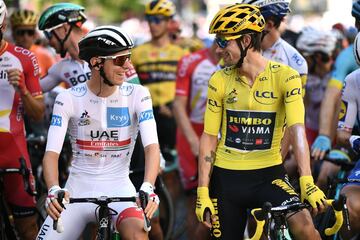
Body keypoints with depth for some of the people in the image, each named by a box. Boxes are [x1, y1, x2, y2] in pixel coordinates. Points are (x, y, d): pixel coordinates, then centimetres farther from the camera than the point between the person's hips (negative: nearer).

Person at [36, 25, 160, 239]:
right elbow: (52, 152, -15)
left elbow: (152, 146, -16)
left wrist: (148, 187, -35)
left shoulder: (137, 95, -6)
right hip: (78, 190, 1)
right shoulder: (68, 99, -7)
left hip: (118, 188, -1)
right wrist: (54, 190, -36)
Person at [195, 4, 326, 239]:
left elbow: (297, 130, -20)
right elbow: (209, 138, 1)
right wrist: (203, 192, -5)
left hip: (268, 175, -2)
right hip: (226, 178, 3)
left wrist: (307, 182, -33)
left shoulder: (285, 77, -9)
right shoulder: (219, 81, -1)